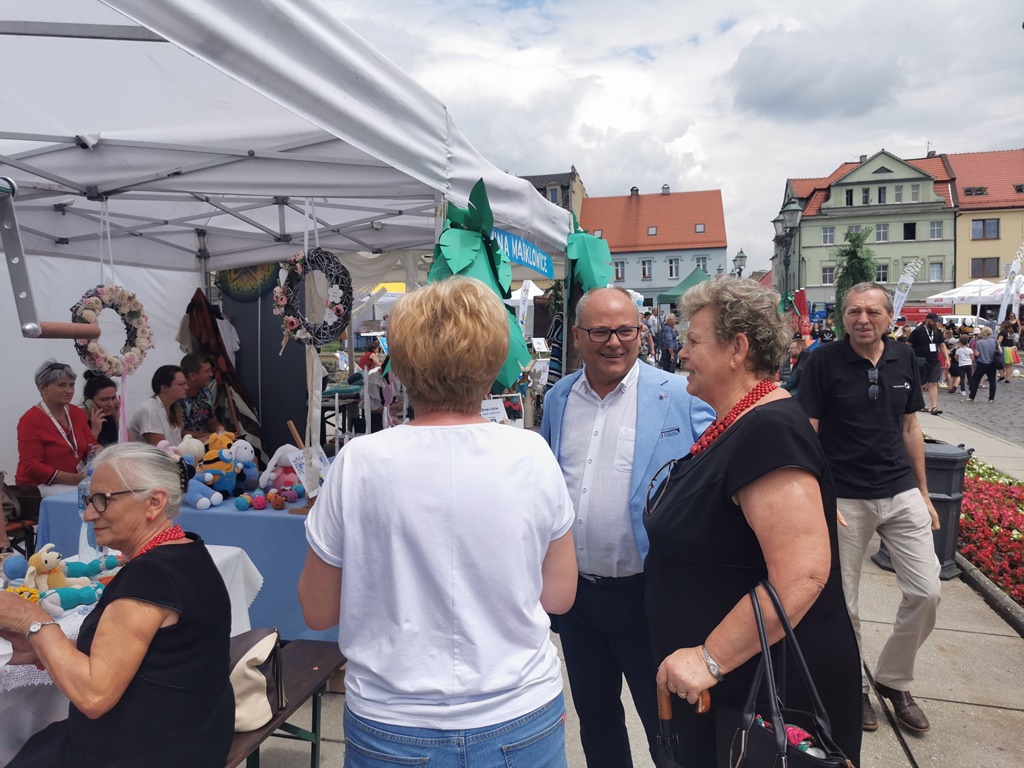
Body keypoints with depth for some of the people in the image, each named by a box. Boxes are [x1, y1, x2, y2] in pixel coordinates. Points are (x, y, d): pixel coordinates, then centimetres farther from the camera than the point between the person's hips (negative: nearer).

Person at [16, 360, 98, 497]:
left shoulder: (78, 413, 9)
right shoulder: (30, 420, -11)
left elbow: (91, 445, 8)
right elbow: (32, 466, -17)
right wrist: (73, 479, -26)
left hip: (77, 480, 6)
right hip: (40, 486, -6)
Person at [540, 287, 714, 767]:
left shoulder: (679, 395, -10)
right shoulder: (557, 399, 4)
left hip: (646, 593, -4)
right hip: (576, 591, 5)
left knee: (666, 721, 13)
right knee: (594, 715, 23)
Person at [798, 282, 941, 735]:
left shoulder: (904, 360, 5)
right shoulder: (824, 363, -9)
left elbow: (910, 428, 13)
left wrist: (923, 493, 13)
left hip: (902, 494, 4)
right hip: (845, 499, -4)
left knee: (926, 593, 5)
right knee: (843, 604, 7)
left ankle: (893, 680, 27)